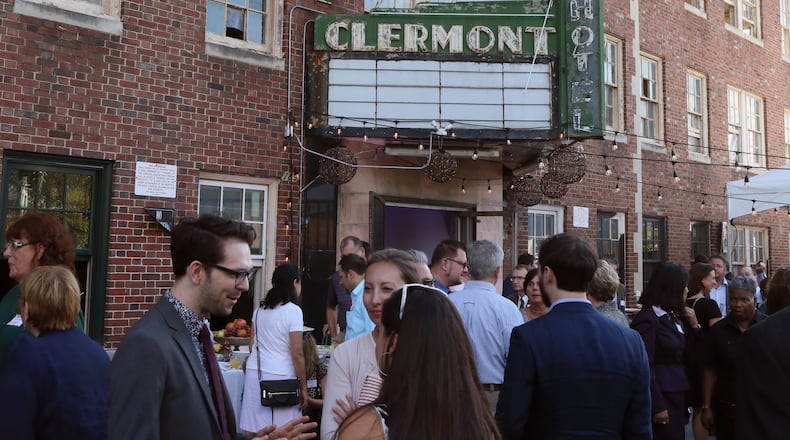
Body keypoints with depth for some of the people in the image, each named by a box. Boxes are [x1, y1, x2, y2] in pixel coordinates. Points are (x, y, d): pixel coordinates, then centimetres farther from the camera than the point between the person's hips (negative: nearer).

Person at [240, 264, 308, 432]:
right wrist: (303, 387, -3)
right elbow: (297, 354, -11)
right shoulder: (293, 311, -9)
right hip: (280, 377, -6)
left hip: (255, 373, 6)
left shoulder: (260, 309, 10)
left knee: (255, 432, 7)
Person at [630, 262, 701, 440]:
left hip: (678, 394, 9)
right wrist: (657, 406, -20)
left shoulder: (673, 316, 11)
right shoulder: (647, 319, -16)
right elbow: (645, 367, -19)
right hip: (661, 397, -9)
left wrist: (694, 325, 1)